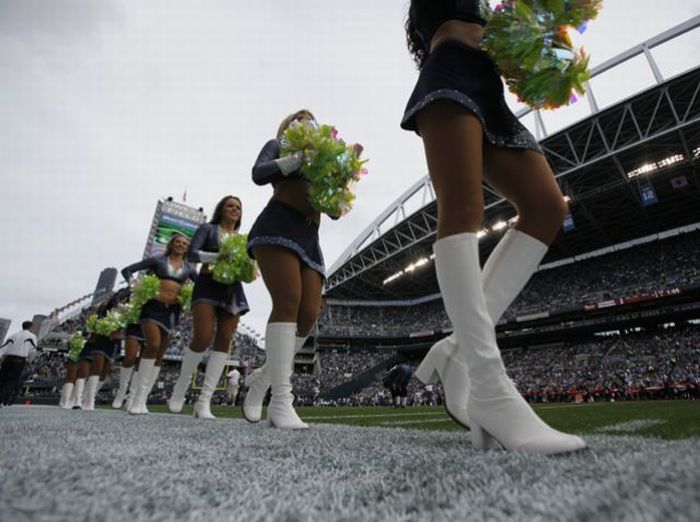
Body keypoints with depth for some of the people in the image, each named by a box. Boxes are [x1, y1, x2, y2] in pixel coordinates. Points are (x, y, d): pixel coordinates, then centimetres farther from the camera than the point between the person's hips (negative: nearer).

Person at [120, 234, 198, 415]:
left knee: (159, 355, 3)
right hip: (153, 307, -3)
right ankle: (139, 397, -14)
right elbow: (127, 270, 9)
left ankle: (142, 399, 12)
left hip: (172, 311, 3)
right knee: (153, 345, -22)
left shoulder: (189, 268, 14)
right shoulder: (158, 260, 9)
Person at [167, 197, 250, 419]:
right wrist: (219, 256, -16)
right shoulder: (207, 229, 12)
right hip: (208, 285, -4)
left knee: (224, 342, -8)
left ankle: (204, 402, -8)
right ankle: (181, 385, 9)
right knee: (202, 338, -17)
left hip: (233, 290, 4)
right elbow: (191, 253, -1)